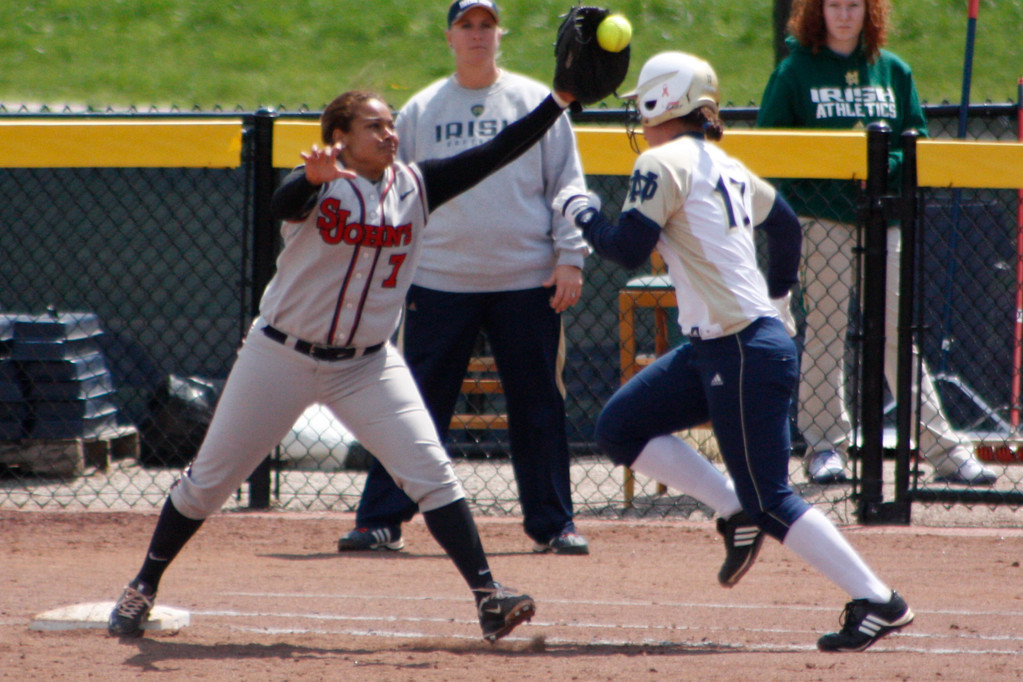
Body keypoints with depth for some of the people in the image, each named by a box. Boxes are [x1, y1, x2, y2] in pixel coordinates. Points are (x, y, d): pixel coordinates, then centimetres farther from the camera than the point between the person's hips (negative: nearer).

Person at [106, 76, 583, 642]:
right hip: (282, 356, -3)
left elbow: (496, 153, -6)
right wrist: (314, 179, -60)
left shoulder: (415, 187, -2)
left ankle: (487, 594, -12)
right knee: (209, 481, 6)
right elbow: (283, 205, -38)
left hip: (367, 365, 3)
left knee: (431, 472, -13)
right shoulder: (318, 185, -14)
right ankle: (143, 586, 24)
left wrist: (560, 100, -16)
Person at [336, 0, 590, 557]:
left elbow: (567, 184, 5)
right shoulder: (419, 111, 9)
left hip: (527, 281, 0)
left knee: (538, 406, 3)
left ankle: (552, 524, 11)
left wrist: (569, 257, -4)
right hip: (439, 280, 0)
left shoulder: (536, 103, 6)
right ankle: (380, 521, 3)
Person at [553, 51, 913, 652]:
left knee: (770, 499, -8)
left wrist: (582, 211, 2)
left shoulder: (665, 163, -10)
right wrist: (778, 297, 39)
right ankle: (736, 512, 9)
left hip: (746, 353, -9)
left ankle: (878, 602, -8)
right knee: (620, 427, 13)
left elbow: (629, 249, -15)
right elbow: (785, 224, 28)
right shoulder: (727, 169, 16)